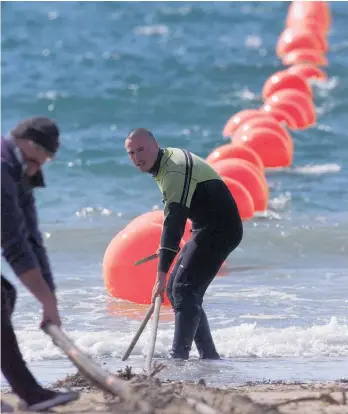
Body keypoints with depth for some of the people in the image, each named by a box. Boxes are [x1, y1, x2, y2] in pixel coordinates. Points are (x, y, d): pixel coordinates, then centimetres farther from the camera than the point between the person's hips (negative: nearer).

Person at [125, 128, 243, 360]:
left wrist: (162, 275, -37)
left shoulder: (174, 171, -24)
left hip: (220, 230, -11)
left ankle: (179, 356, -23)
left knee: (185, 290, -19)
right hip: (207, 229, 11)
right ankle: (209, 355, 11)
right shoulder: (168, 160, 8)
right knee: (175, 289, 10)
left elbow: (173, 223, -32)